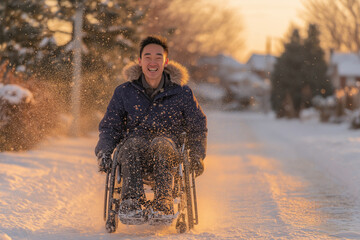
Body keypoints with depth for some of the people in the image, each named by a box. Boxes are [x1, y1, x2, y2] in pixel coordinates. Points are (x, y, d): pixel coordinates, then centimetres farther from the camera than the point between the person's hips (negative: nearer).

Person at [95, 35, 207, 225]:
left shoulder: (181, 93, 12)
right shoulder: (124, 92, 14)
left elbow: (198, 127, 22)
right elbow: (109, 126, 18)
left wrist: (197, 155, 7)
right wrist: (103, 152, 0)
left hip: (169, 147, 0)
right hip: (133, 152, 1)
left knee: (161, 144, -38)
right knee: (134, 143, -37)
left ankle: (163, 204, -53)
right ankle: (131, 202, -54)